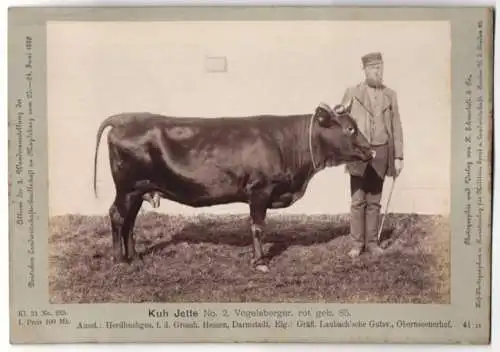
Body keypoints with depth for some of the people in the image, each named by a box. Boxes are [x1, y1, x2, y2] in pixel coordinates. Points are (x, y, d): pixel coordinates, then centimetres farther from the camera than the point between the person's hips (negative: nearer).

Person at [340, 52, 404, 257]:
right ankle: (357, 243, 9)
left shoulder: (390, 95, 9)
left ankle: (372, 242, 16)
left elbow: (396, 127, 8)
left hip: (381, 154, 2)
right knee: (357, 201, 1)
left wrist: (398, 157, 4)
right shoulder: (352, 93, 2)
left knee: (374, 201, 8)